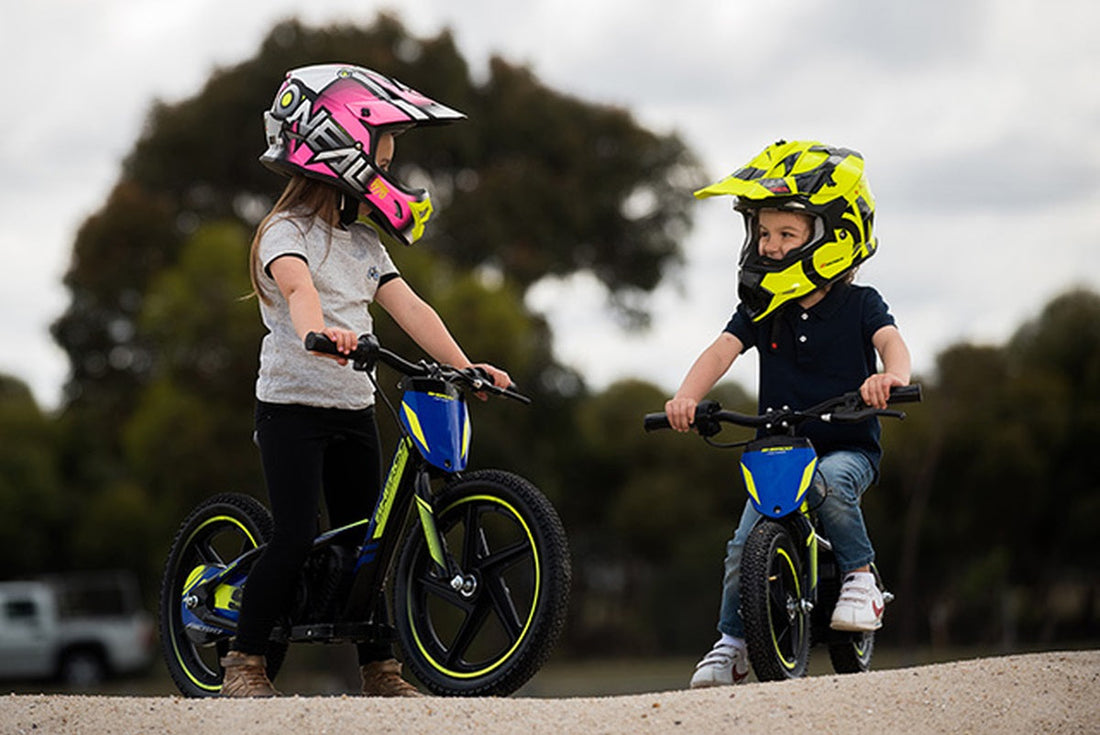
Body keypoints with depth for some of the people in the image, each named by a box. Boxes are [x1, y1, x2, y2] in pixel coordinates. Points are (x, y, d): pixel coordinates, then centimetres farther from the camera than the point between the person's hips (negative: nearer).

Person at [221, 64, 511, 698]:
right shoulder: (287, 232, -9)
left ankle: (380, 667, 12)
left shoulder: (365, 244, 14)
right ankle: (245, 660, -1)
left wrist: (464, 365, -7)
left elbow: (409, 308, 6)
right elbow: (297, 286, -30)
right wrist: (318, 330, -52)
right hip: (293, 403, -7)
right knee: (297, 537, -13)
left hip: (355, 408, 7)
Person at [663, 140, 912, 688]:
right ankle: (733, 643, 4)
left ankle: (861, 576, -18)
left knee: (829, 483, -36)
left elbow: (889, 340, -22)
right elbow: (722, 351, -9)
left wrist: (892, 376, -47)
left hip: (849, 447, -3)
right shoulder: (761, 311, 4)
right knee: (744, 545, -10)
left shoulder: (858, 305, -5)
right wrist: (687, 396, -29)